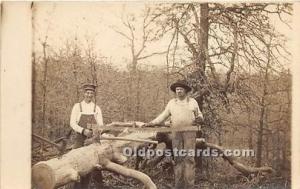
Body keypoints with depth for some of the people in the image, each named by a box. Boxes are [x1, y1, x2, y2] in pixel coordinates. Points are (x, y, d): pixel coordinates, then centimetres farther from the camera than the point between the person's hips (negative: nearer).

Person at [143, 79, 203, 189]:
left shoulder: (192, 102, 4)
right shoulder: (171, 103, 8)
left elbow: (199, 115, 7)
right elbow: (163, 116, 11)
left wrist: (199, 118, -17)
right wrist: (152, 123, 1)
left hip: (189, 132, -2)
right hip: (176, 134, 2)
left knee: (189, 158, -7)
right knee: (178, 158, -1)